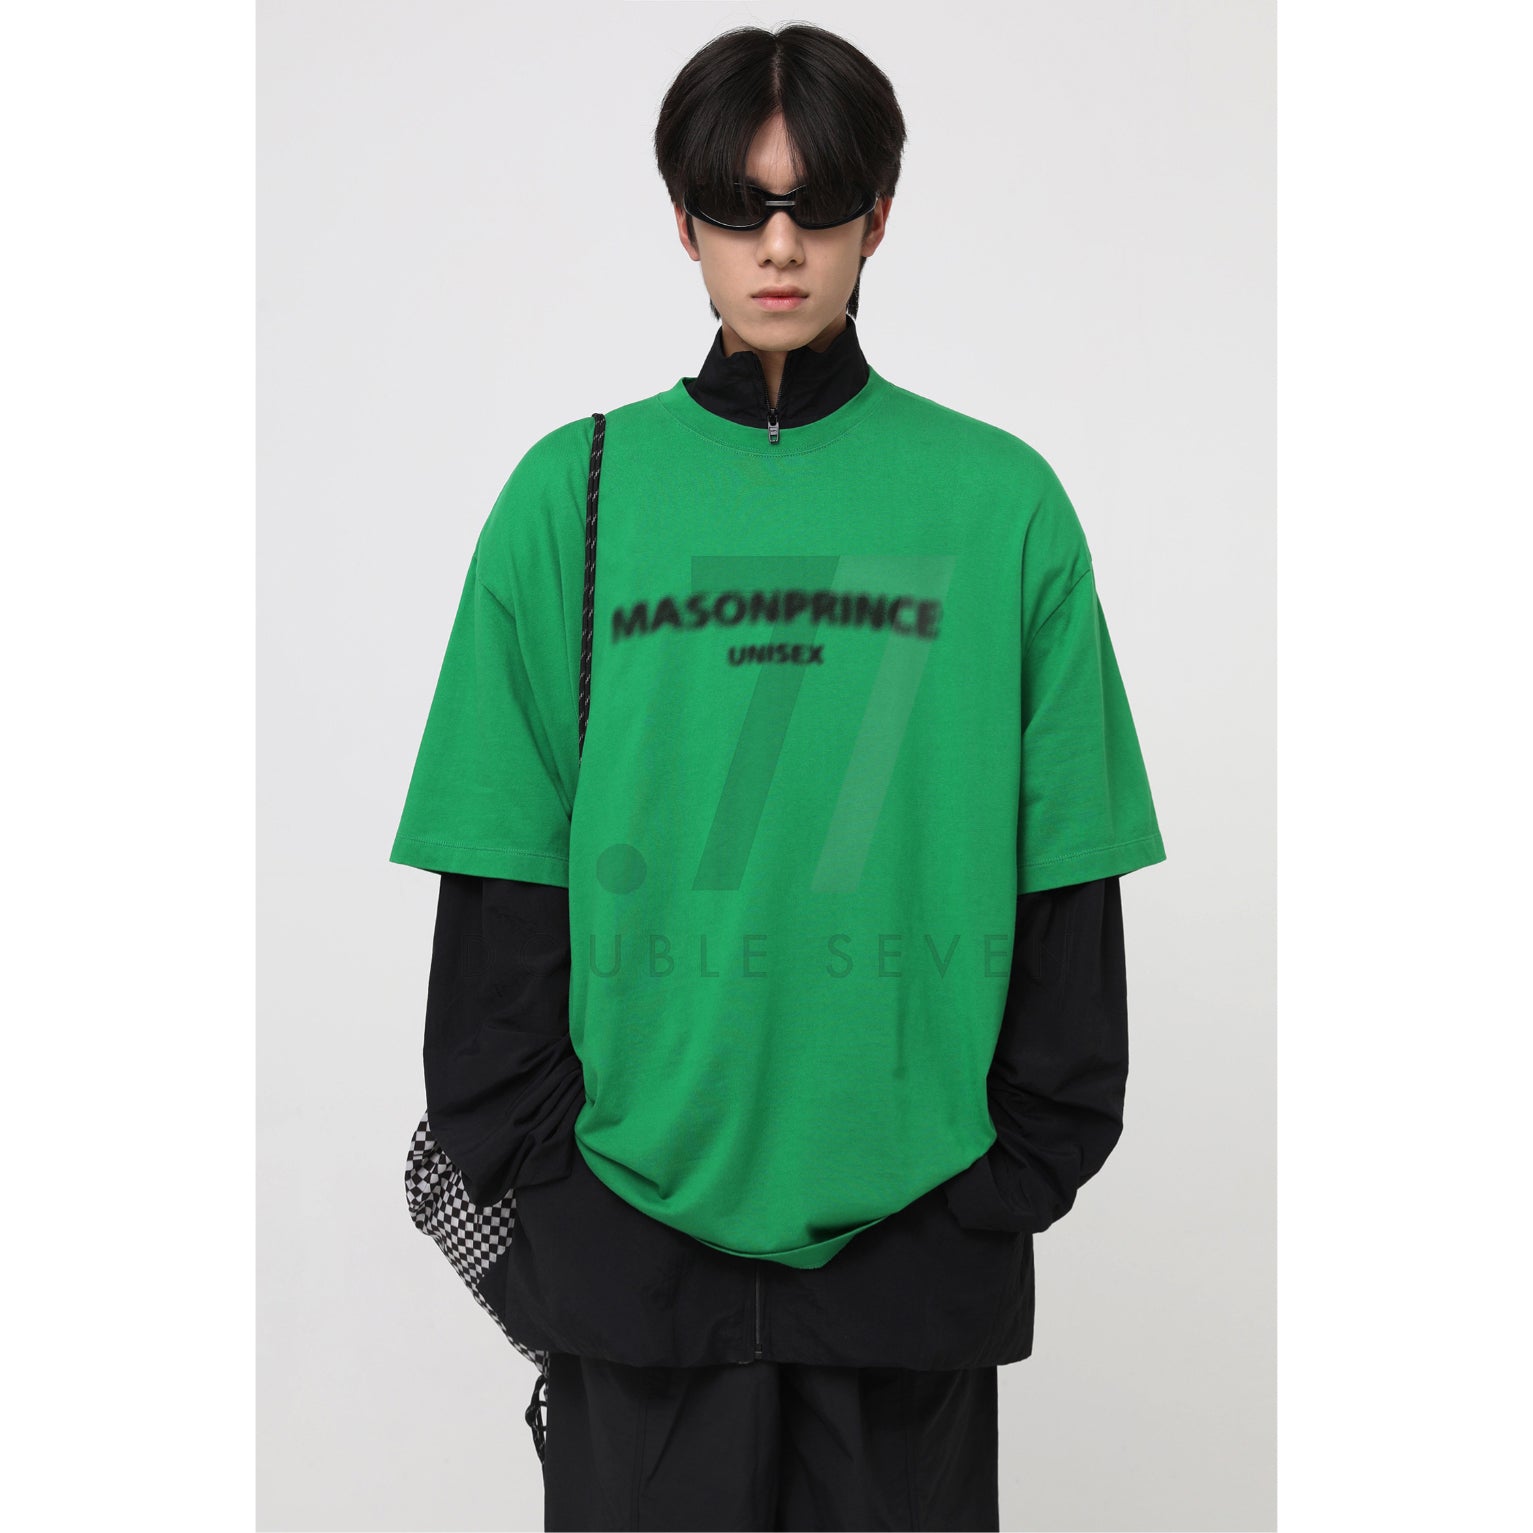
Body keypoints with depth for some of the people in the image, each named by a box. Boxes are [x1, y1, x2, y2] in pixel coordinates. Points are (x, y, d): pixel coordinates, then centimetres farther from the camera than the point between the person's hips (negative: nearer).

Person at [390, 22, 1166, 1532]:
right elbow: (502, 866, 3)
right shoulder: (572, 492, 2)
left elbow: (1062, 866, 3)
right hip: (631, 1200, 0)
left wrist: (1035, 1152, 1)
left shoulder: (1002, 500, 1)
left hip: (920, 1211, 0)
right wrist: (514, 1143, -1)